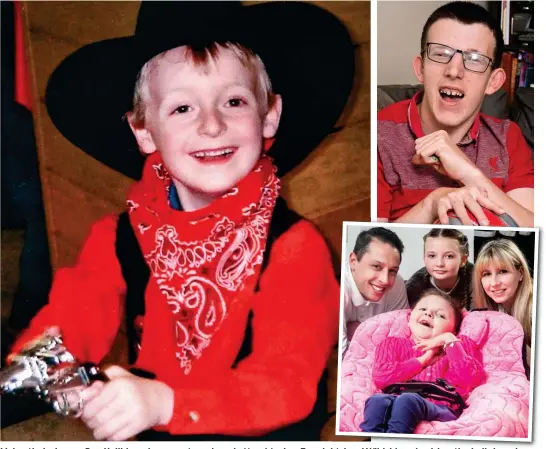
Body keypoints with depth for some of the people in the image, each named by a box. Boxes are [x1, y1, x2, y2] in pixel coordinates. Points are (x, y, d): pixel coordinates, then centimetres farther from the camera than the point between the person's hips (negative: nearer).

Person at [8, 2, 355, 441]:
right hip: (151, 431, 3)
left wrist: (165, 402, -34)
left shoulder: (294, 245, -14)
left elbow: (285, 384, -21)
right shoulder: (117, 239, -2)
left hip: (264, 433, -2)